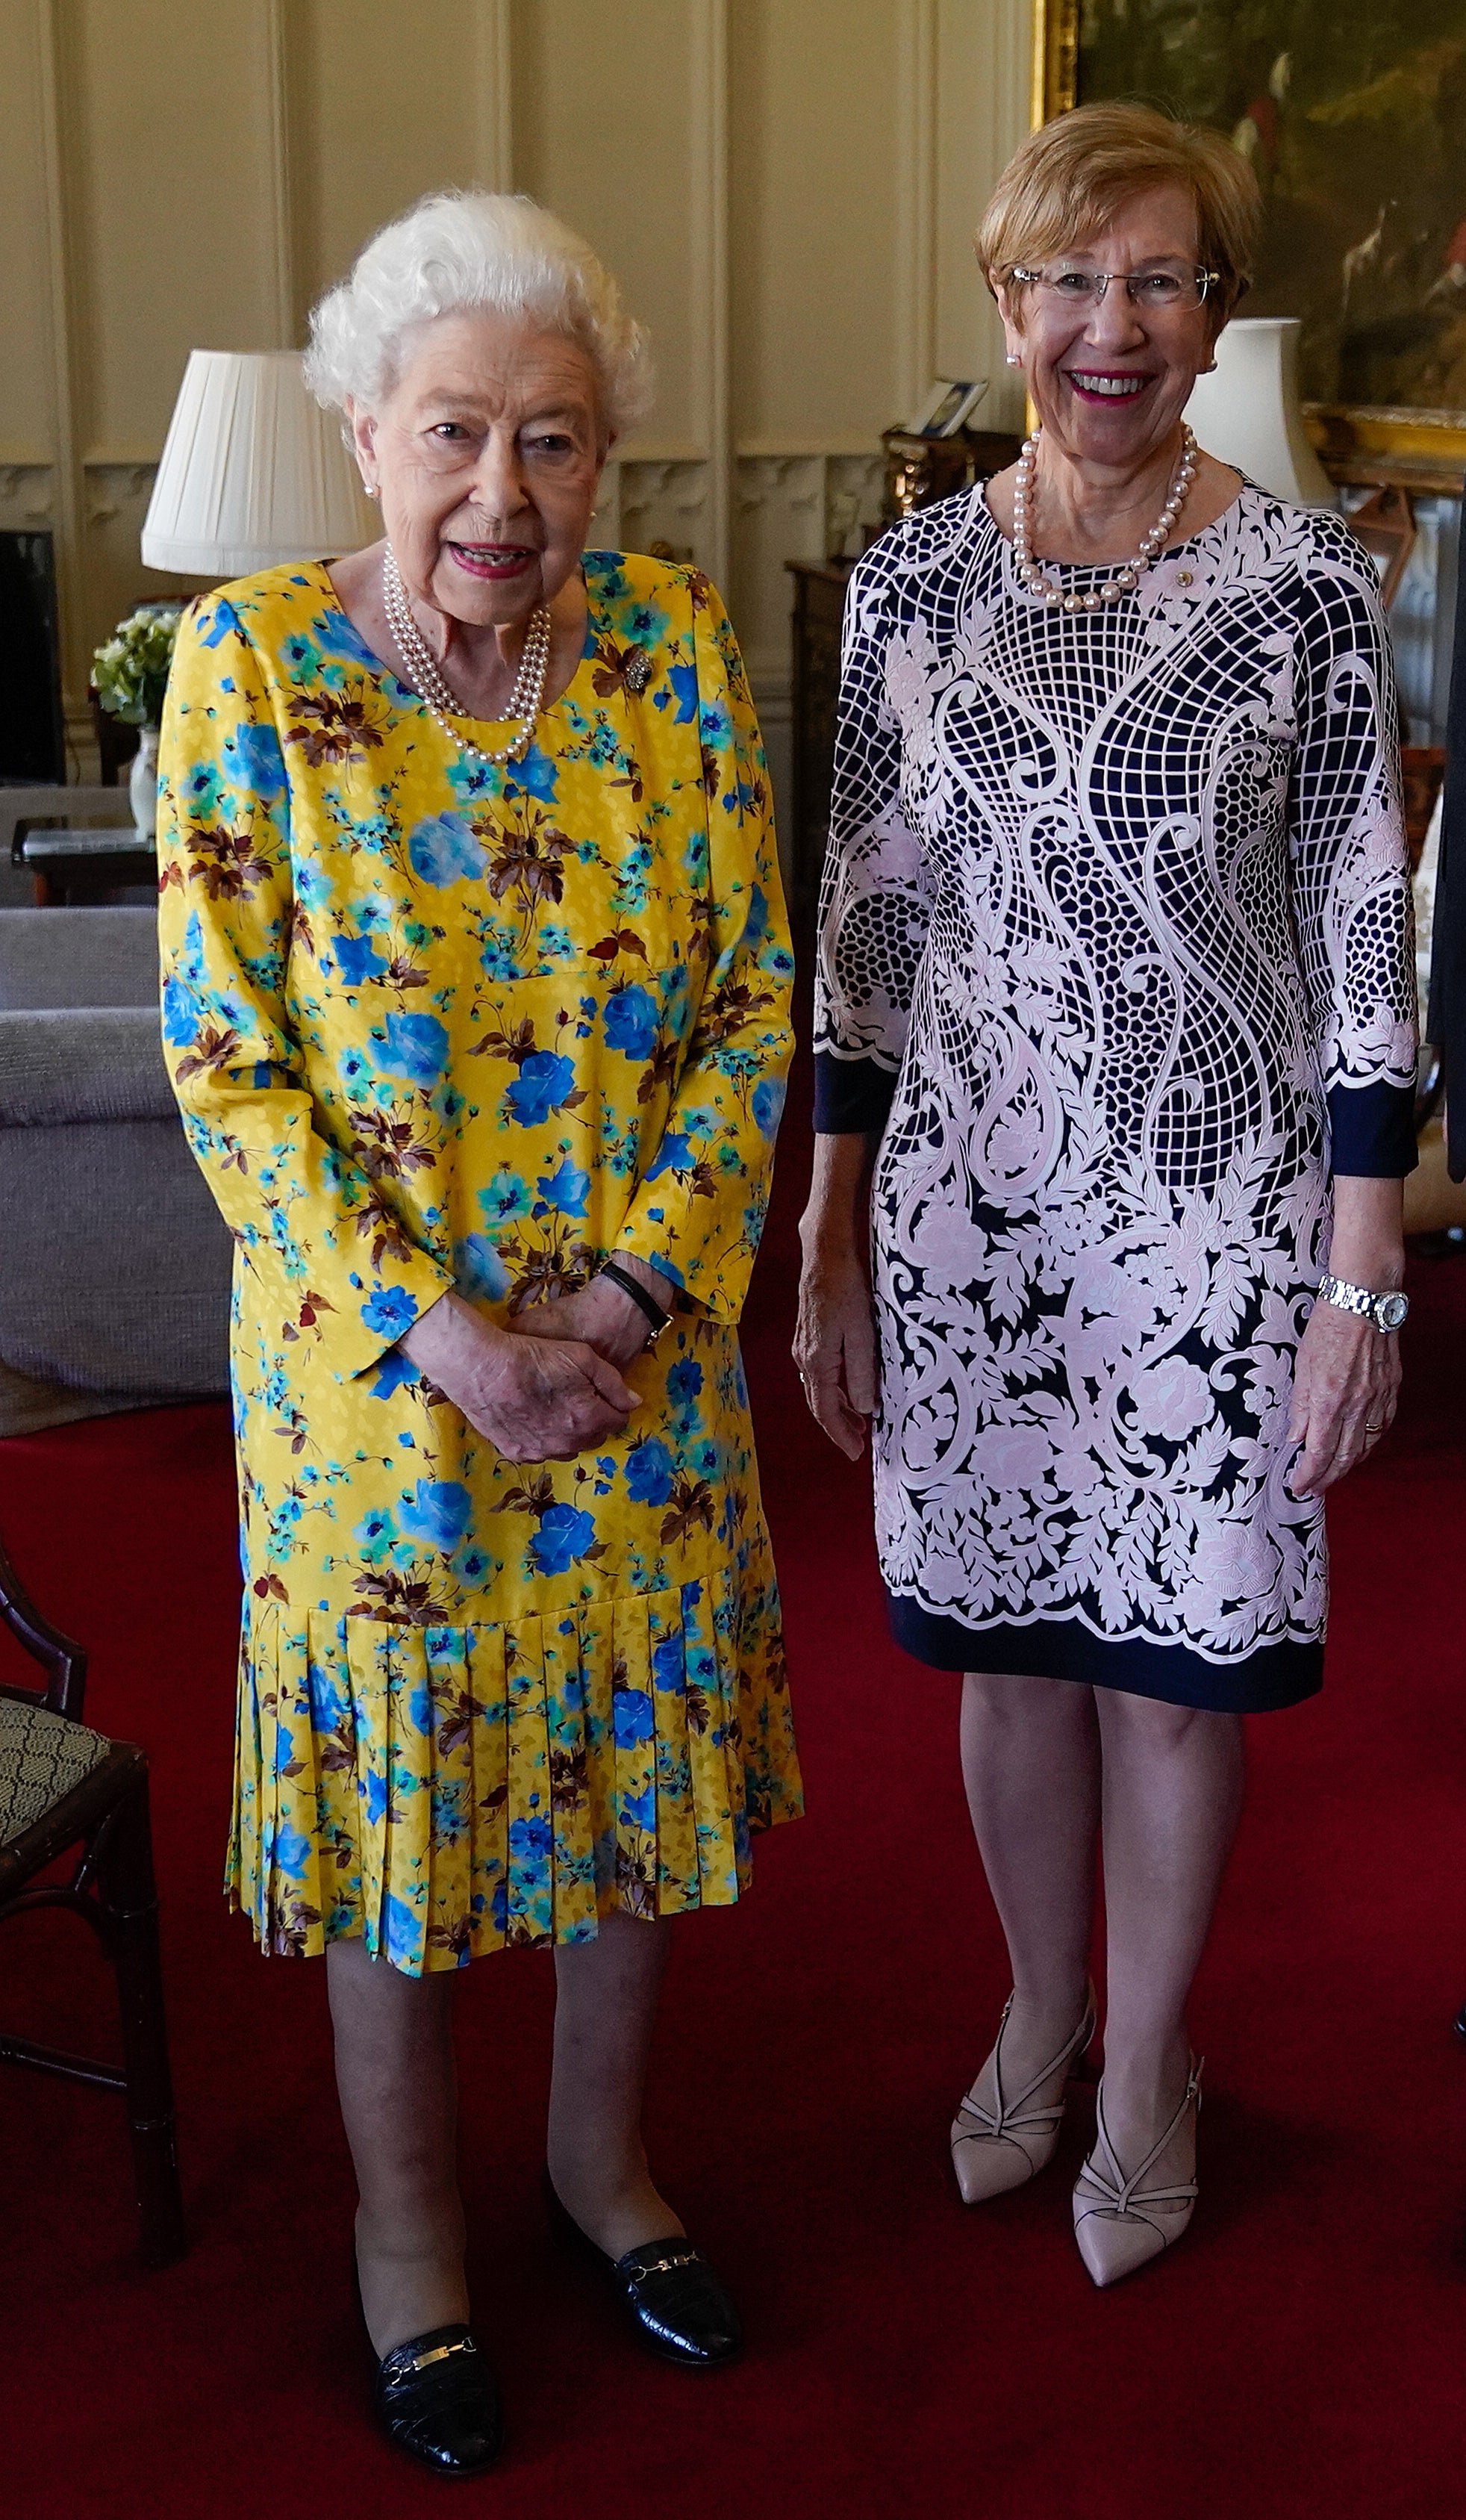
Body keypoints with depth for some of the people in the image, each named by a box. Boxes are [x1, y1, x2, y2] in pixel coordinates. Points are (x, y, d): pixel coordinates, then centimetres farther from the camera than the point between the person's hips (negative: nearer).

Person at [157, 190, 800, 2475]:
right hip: (374, 1362, -3)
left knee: (638, 1753, 17)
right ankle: (406, 2220, 36)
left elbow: (757, 997, -3)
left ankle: (603, 2151, 43)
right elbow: (226, 1064, -13)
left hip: (642, 1347, 3)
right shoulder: (252, 659, -13)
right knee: (395, 1771, 12)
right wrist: (443, 1339, -18)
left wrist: (633, 1291, -14)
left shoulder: (671, 642, -5)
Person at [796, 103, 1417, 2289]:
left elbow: (1368, 943, -6)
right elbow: (863, 923, 6)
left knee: (1173, 1659, 10)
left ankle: (1148, 2062, 33)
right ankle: (1039, 2008, 40)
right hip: (967, 1205, 3)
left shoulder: (1304, 581, -7)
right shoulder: (912, 579, 2)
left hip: (1216, 1209, -2)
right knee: (1009, 1640, 16)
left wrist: (1363, 1278, -9)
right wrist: (829, 1239, 5)